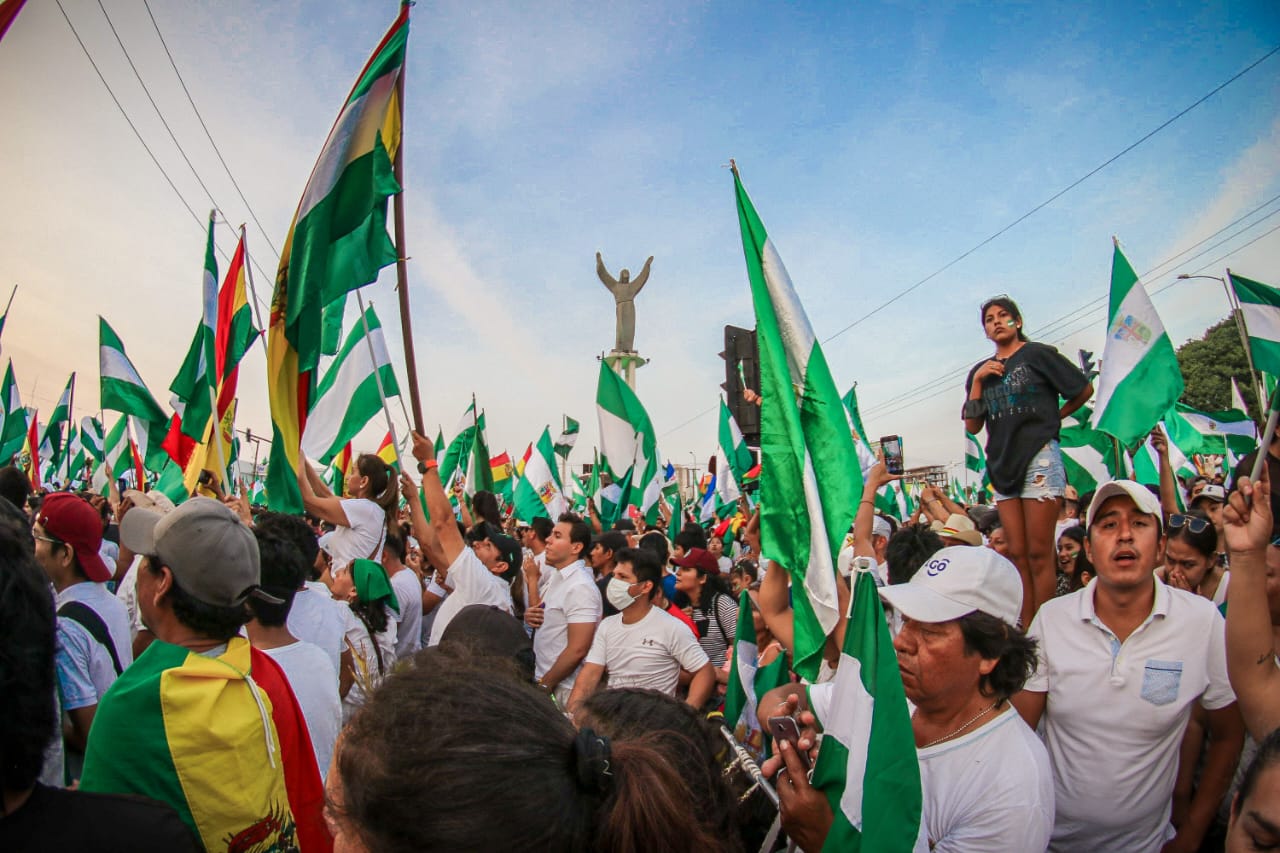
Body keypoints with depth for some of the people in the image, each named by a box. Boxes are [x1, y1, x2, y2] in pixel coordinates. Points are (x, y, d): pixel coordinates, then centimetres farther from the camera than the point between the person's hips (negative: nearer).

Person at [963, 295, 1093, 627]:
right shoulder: (981, 371, 15)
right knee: (1017, 554, 5)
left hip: (1038, 457, -5)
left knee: (1039, 553, -6)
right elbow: (972, 426, 7)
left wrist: (1053, 417, 11)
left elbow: (1084, 389, 7)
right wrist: (977, 380, 0)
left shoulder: (1037, 354, 2)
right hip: (1003, 463, 5)